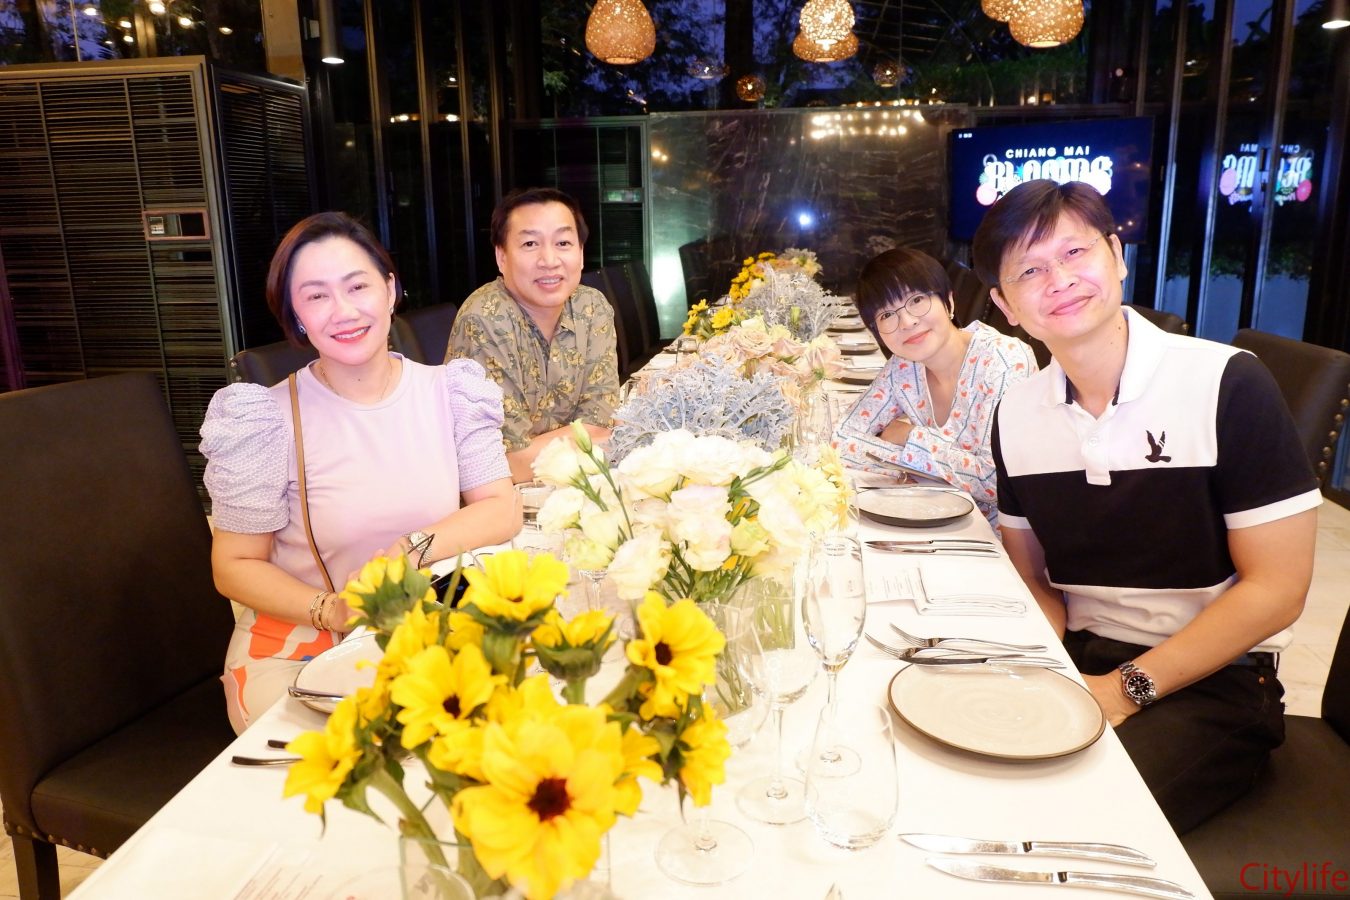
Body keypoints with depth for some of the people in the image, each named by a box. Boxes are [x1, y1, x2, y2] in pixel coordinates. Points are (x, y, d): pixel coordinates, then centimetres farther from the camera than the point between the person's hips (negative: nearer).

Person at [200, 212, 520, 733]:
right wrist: (331, 611, -19)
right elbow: (235, 566, -2)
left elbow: (501, 511, -2)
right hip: (298, 651, -2)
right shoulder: (268, 422, -8)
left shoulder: (450, 392, 0)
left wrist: (411, 550, -18)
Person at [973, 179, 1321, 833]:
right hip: (1078, 660, 4)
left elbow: (1275, 589, -12)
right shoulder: (1015, 415, 0)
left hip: (1212, 680, -4)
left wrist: (1125, 688, -16)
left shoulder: (1227, 384, -13)